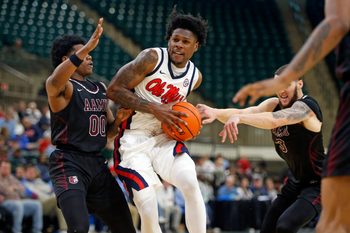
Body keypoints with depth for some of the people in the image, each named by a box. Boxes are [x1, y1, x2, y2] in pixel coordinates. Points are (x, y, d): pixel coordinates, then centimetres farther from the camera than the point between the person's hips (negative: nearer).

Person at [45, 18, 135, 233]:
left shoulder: (101, 89, 16)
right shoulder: (64, 87, -7)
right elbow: (54, 83, -35)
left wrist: (120, 118, 0)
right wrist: (87, 46, -42)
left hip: (97, 164, 8)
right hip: (69, 164, -8)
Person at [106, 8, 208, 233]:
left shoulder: (195, 76, 4)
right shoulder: (152, 58, -13)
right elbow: (114, 90, -16)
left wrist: (185, 119, 1)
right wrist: (155, 109, -22)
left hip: (165, 138, 4)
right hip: (134, 141, -4)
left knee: (191, 185, -20)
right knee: (148, 209, -12)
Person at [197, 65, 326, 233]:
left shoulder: (306, 106, -24)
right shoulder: (275, 104, -2)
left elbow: (275, 120, -44)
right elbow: (243, 112, -17)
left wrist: (239, 117, -57)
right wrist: (217, 112, -37)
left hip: (318, 183, -8)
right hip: (297, 180, 8)